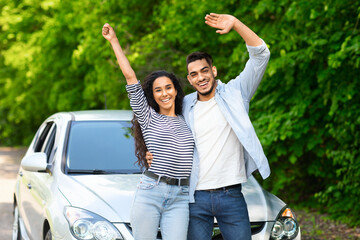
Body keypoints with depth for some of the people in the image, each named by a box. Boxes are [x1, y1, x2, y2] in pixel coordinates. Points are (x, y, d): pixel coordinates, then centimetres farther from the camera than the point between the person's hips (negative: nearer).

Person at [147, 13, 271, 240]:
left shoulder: (234, 93, 2)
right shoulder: (184, 107, 9)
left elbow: (260, 54, -7)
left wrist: (235, 23, -16)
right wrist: (152, 155, 0)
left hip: (231, 196, -2)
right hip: (196, 198, 2)